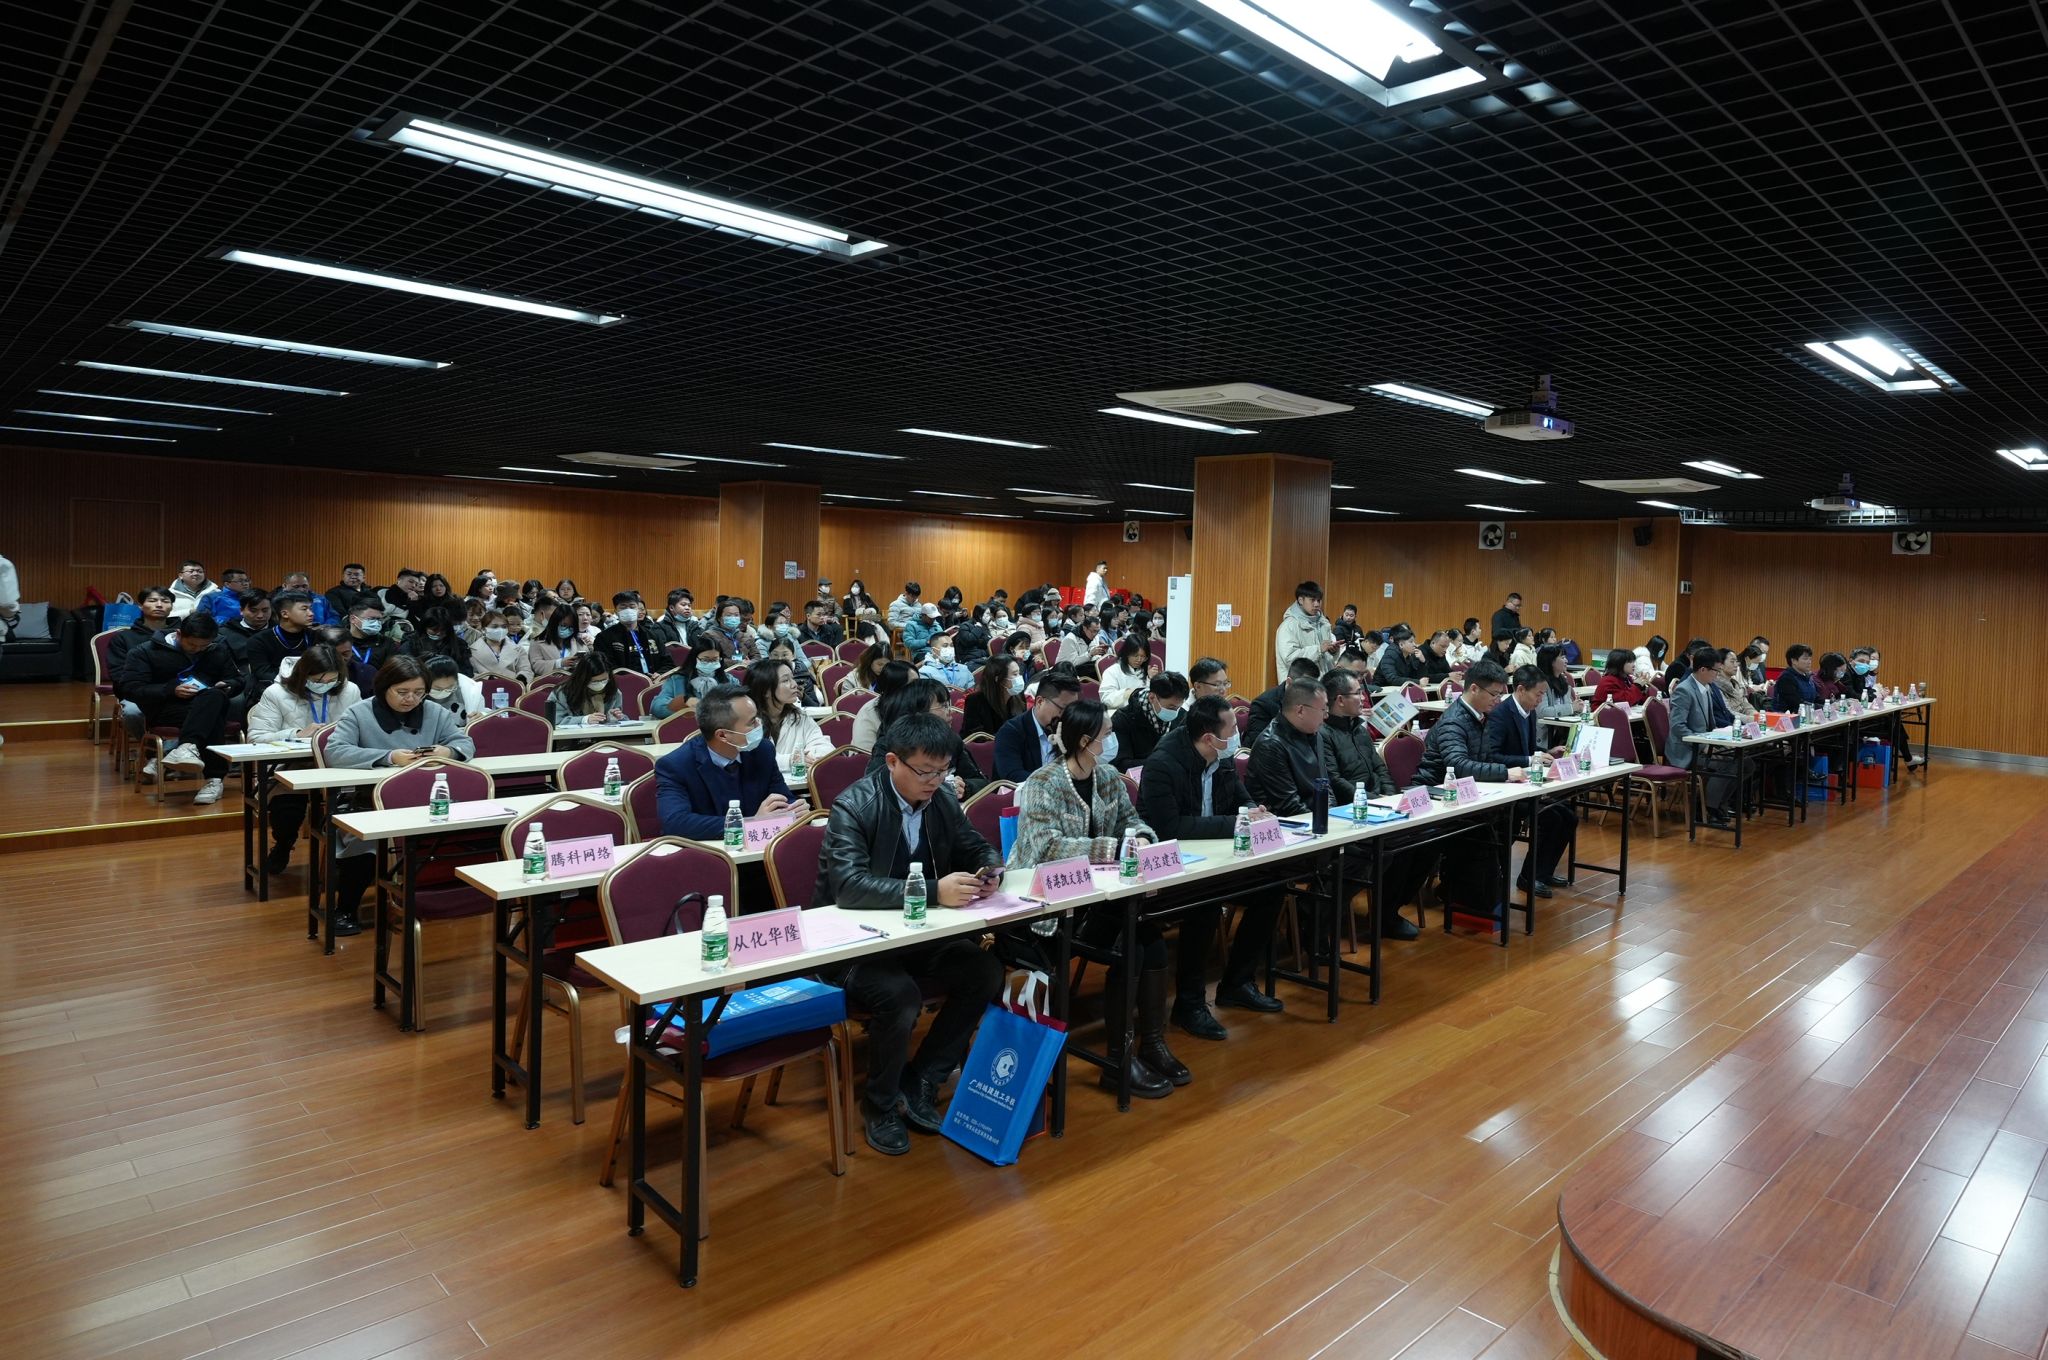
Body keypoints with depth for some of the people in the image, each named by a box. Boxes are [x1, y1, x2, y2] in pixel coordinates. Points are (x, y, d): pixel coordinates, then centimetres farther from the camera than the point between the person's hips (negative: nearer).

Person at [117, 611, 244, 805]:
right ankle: (214, 777, -51)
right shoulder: (147, 652, 7)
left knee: (214, 696, -37)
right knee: (212, 717, -38)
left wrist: (227, 686, -1)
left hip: (213, 704, 3)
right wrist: (172, 691, -17)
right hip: (168, 709, -3)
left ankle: (189, 746, -59)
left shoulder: (219, 651, 20)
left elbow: (238, 681, 26)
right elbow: (129, 688, -2)